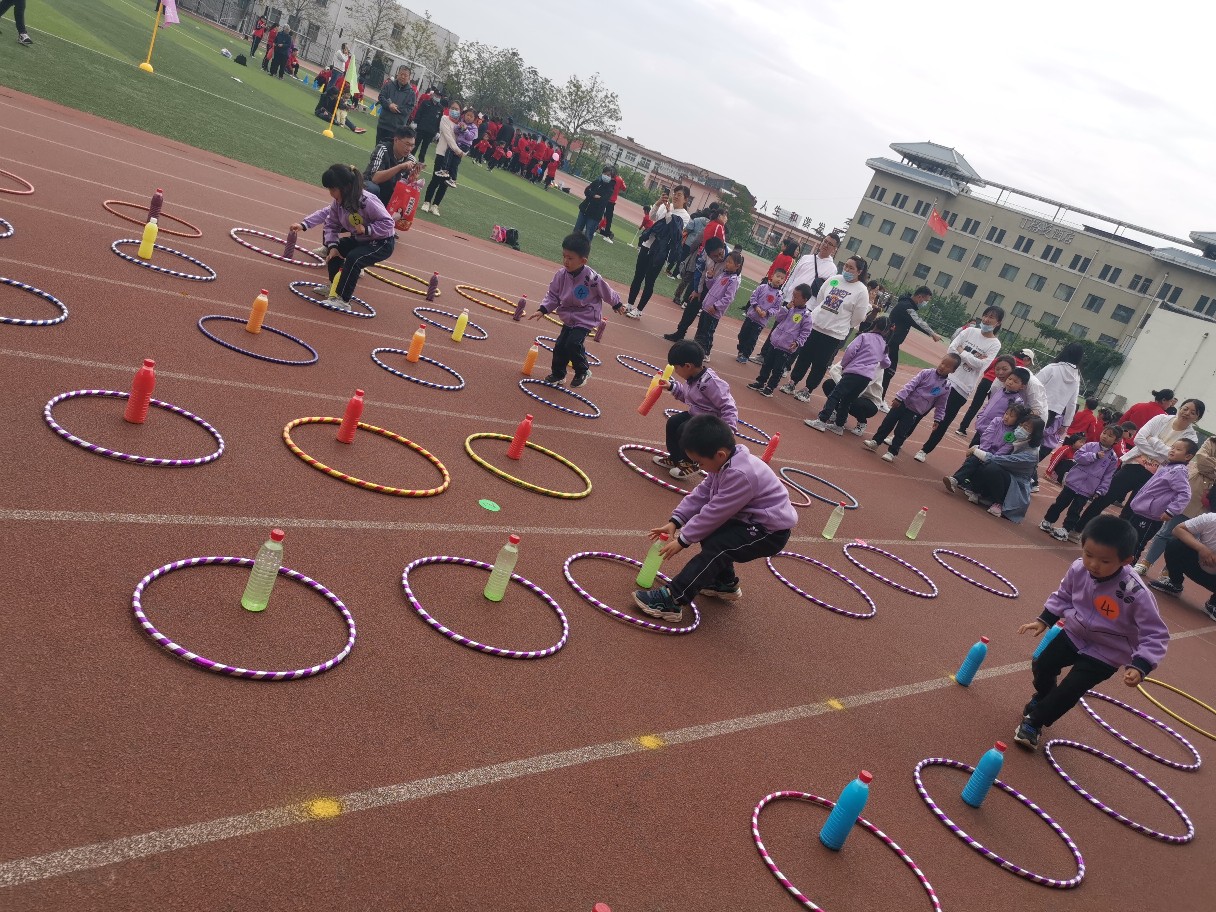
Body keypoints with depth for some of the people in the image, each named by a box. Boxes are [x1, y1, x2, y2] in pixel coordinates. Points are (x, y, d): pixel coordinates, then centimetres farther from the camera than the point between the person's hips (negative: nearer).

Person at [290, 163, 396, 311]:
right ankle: (336, 287, 21)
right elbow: (332, 224, -4)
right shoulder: (338, 202, -10)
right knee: (334, 251, 3)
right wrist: (332, 246, -17)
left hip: (382, 242, -8)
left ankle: (343, 300, -22)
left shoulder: (367, 201, -31)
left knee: (353, 258, -28)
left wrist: (367, 229, -35)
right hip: (360, 239, 8)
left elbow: (388, 222, -28)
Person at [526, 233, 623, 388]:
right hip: (569, 318, 6)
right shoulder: (562, 274, -11)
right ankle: (558, 374, 26)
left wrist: (617, 304, 8)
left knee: (573, 344, -18)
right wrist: (542, 310, -13)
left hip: (586, 319, -6)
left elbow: (607, 292, -8)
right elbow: (553, 294, 0)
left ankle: (583, 372, 8)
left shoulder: (591, 278, -25)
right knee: (560, 345, 4)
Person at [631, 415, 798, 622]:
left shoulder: (740, 475, -32)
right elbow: (701, 494, 2)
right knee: (708, 533, 16)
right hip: (751, 520, 10)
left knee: (716, 546, -24)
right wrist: (674, 522, -6)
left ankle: (672, 600, -25)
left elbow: (714, 512, -26)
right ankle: (726, 583, 31)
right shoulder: (725, 463, -3)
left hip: (770, 531, -10)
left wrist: (683, 540, -17)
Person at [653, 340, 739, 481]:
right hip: (696, 415, 10)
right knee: (673, 422, 8)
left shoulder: (710, 382, -31)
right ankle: (675, 458, 25)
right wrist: (672, 386, 11)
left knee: (684, 431, -20)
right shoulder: (693, 378, -2)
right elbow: (687, 395, 22)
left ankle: (691, 464, 3)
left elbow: (729, 408, -30)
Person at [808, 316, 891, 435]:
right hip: (867, 377, 6)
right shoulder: (883, 345, 21)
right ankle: (839, 425, 17)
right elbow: (886, 364, 35)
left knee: (835, 395, -8)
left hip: (854, 372, -6)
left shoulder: (864, 336, 4)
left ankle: (822, 421, -16)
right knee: (847, 401, 15)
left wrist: (843, 365, 4)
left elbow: (850, 350, -8)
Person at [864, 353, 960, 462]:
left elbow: (940, 405, 4)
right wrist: (900, 397, -17)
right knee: (887, 423, 5)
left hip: (914, 412, -1)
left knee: (901, 432, -2)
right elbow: (911, 384, -11)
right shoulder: (927, 373, -8)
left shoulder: (946, 387, -5)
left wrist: (937, 419, 2)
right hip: (903, 403, 1)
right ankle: (875, 442, 20)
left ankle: (892, 452, 13)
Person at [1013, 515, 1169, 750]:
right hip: (1073, 634, 5)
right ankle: (1042, 700, 48)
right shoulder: (1079, 568, -21)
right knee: (1041, 665, 14)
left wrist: (1139, 666, -36)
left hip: (1105, 654, -5)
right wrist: (1043, 621, -1)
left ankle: (1033, 722, 17)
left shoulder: (1136, 593, -35)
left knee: (1068, 690, -7)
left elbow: (1155, 635, -25)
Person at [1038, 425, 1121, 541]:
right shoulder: (1090, 446, -1)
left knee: (1075, 510, 2)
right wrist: (1095, 455, -20)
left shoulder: (1113, 458, 1)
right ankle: (1047, 521, 24)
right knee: (1060, 503, 9)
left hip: (1087, 489, 0)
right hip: (1074, 481, 0)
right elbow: (1077, 457, -13)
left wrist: (1100, 491, -6)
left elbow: (1107, 477, 0)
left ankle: (1065, 529, 13)